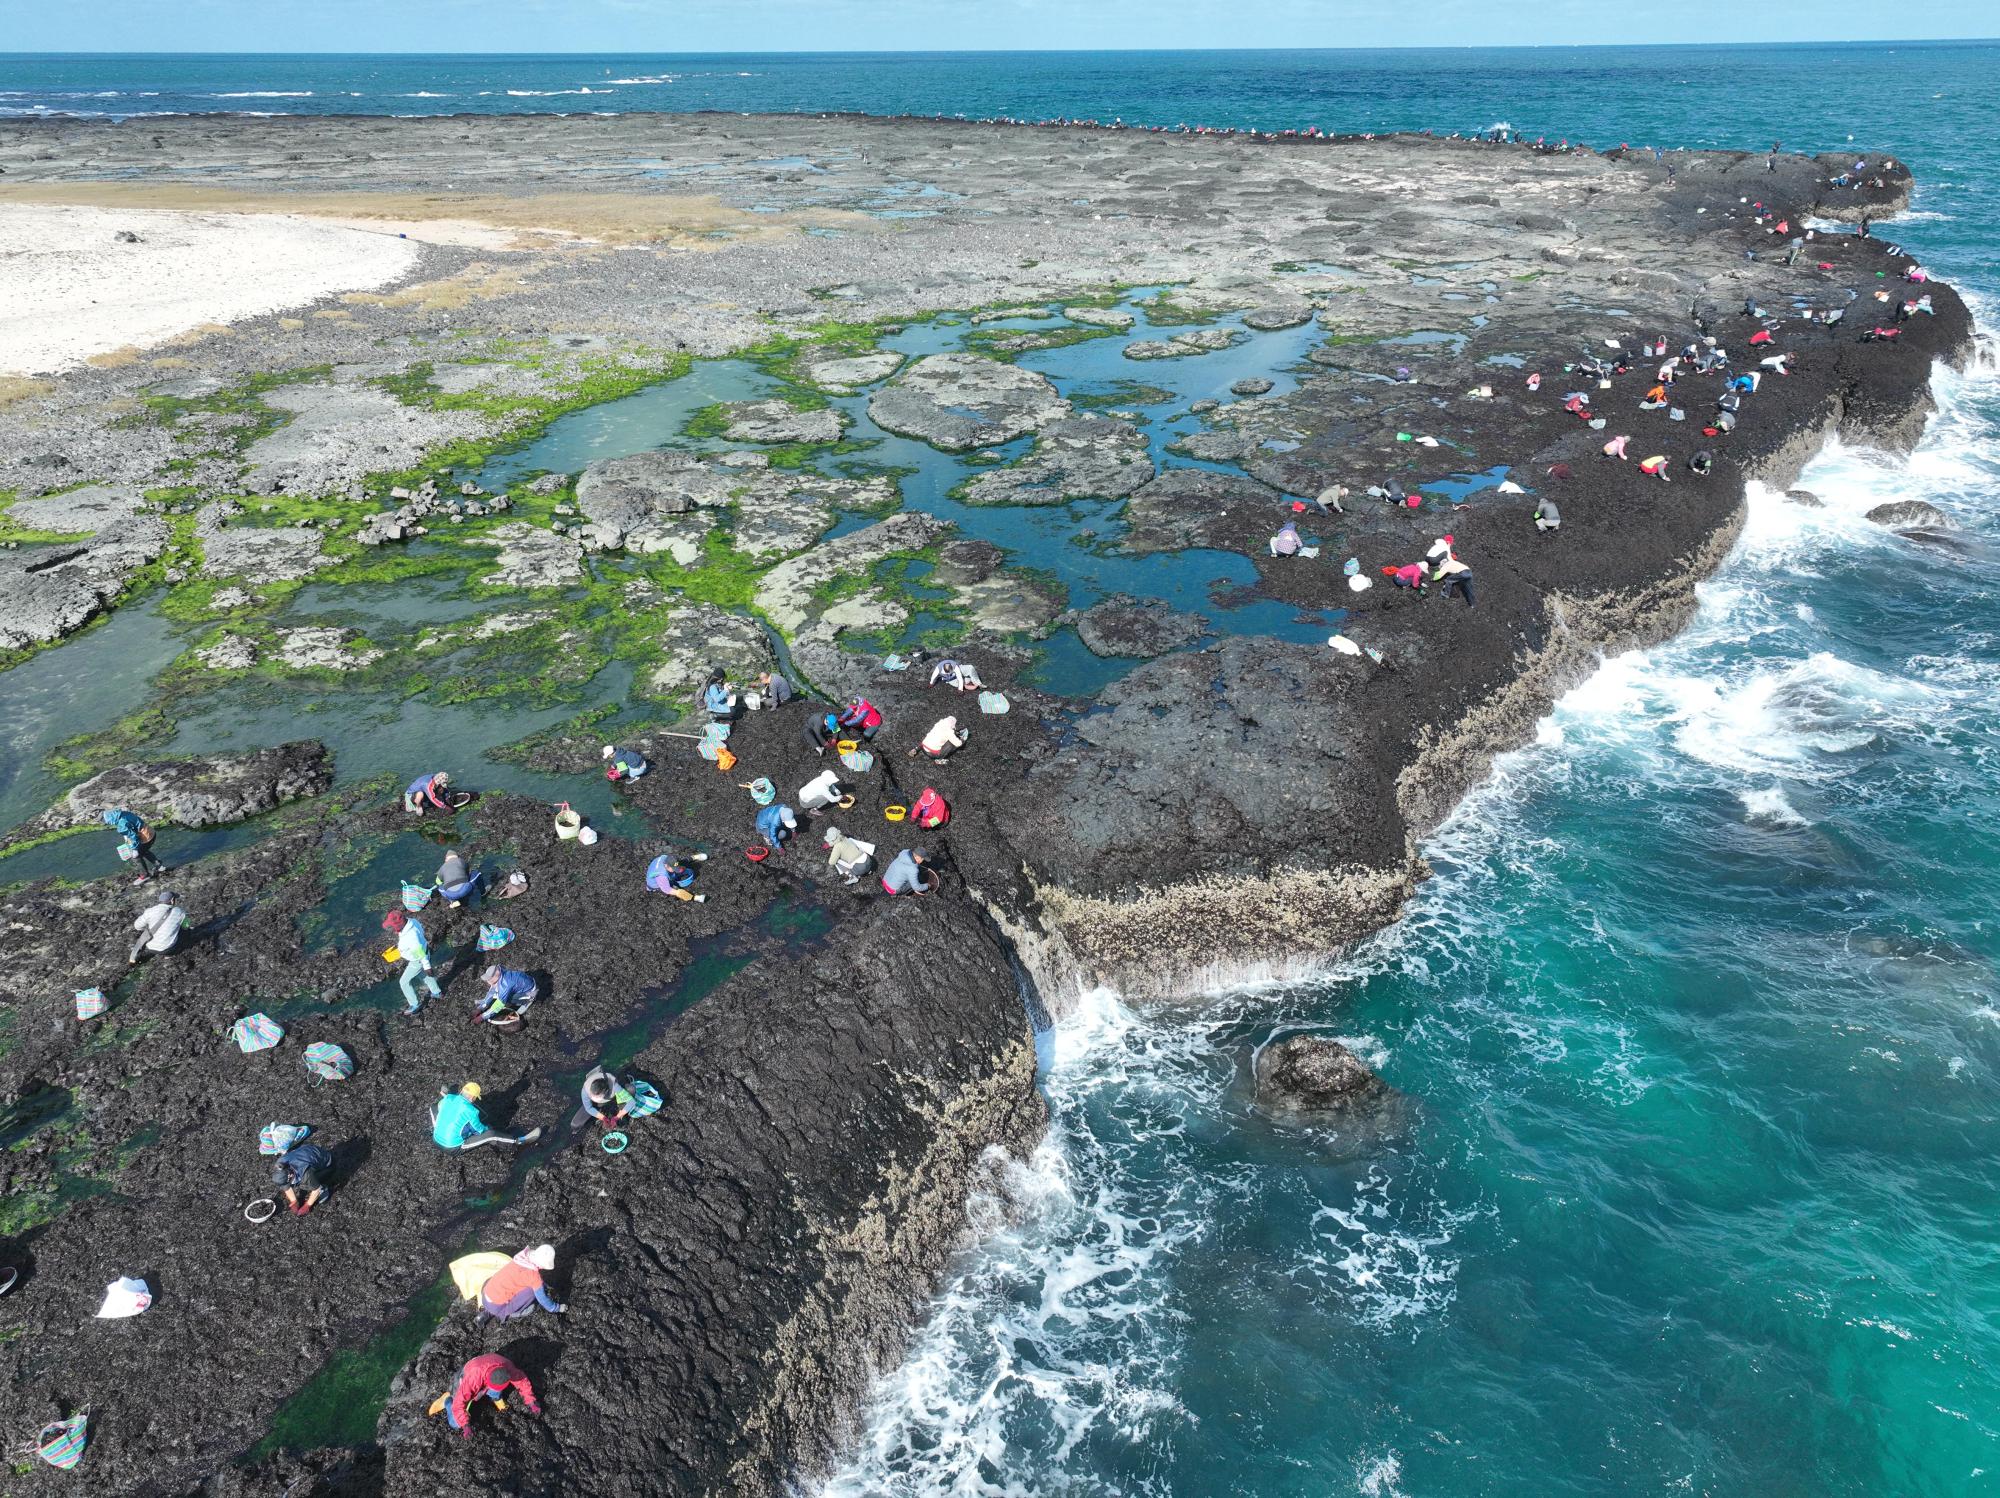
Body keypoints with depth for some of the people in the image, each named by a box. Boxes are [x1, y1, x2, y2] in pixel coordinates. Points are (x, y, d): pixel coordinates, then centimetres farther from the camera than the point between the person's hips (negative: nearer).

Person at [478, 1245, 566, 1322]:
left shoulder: (524, 1257, 0)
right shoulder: (533, 1274, -20)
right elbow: (542, 1299, -7)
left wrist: (543, 1286, 30)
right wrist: (557, 1308, 8)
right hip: (497, 1306, -7)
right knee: (533, 1290, -9)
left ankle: (487, 1312, 17)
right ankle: (505, 1314, 0)